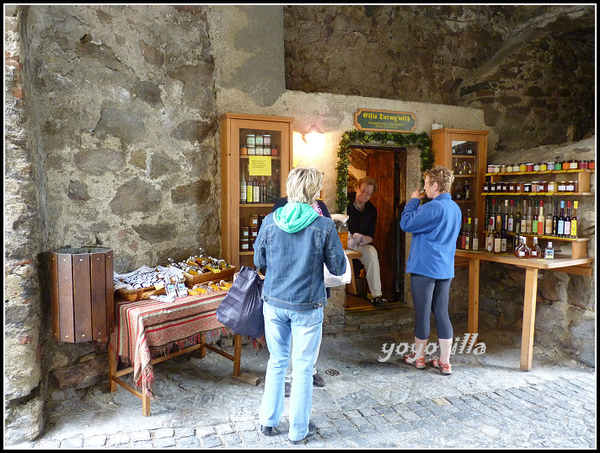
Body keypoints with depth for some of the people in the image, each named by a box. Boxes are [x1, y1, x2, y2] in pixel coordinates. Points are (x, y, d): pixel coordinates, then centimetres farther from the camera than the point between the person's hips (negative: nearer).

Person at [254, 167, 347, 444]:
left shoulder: (270, 222, -7)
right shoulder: (324, 226, -14)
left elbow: (259, 261, 6)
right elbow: (339, 268, -6)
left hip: (274, 303, 3)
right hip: (307, 306, -3)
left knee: (277, 361, 20)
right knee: (303, 367, 12)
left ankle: (268, 421, 33)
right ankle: (298, 430, 27)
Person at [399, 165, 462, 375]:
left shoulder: (433, 207, -19)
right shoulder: (455, 208, 10)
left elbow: (406, 223, -17)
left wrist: (413, 201, -3)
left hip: (425, 268, -8)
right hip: (445, 269, 8)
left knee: (422, 313, 6)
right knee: (442, 313, 11)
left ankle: (418, 357, 22)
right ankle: (445, 362, 16)